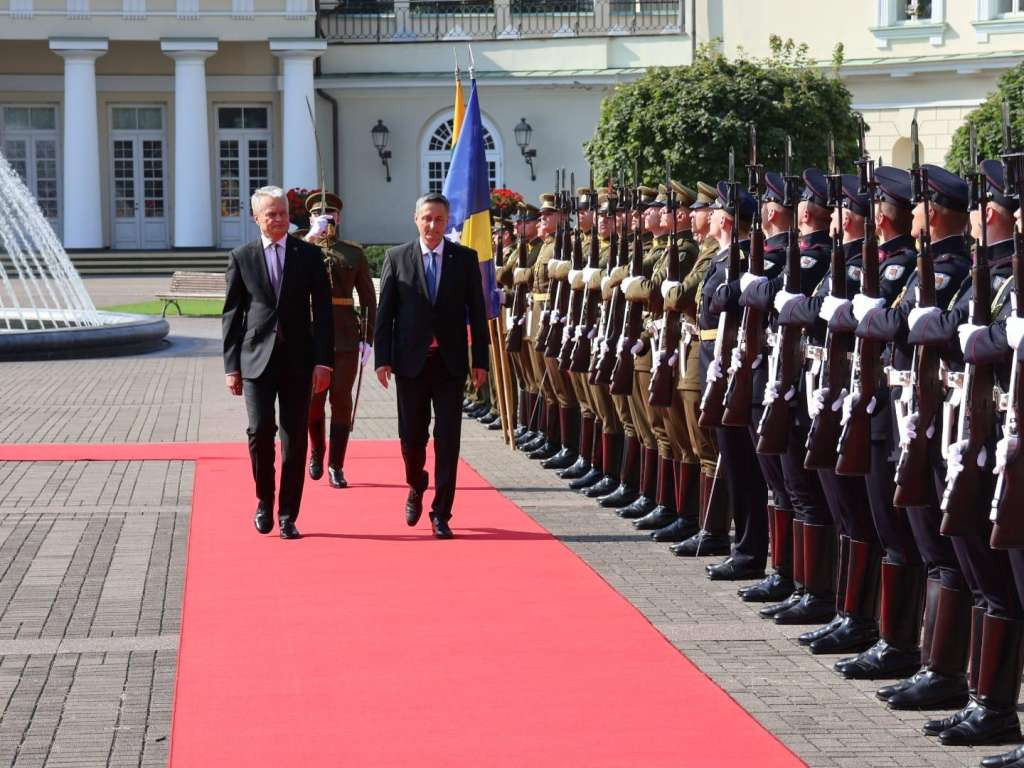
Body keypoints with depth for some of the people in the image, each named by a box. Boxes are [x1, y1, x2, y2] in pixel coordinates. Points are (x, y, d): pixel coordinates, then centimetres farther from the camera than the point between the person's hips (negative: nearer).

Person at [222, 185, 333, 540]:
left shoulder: (309, 255, 5)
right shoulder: (241, 258, 5)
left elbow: (322, 310, 3)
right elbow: (232, 315, 7)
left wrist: (323, 360, -5)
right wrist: (231, 365, 1)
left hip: (297, 359, 1)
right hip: (257, 357, -1)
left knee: (294, 439, 1)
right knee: (260, 431, -11)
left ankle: (288, 516, 10)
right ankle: (265, 501, 11)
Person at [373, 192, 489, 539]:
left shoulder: (465, 258, 4)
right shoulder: (397, 258, 3)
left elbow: (476, 311, 4)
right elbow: (384, 312, 2)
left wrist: (480, 360, 0)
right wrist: (382, 358, -5)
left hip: (450, 362, 0)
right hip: (411, 361, 0)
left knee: (448, 439, -2)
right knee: (411, 435, 7)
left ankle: (441, 513, 4)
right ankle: (416, 488, 35)